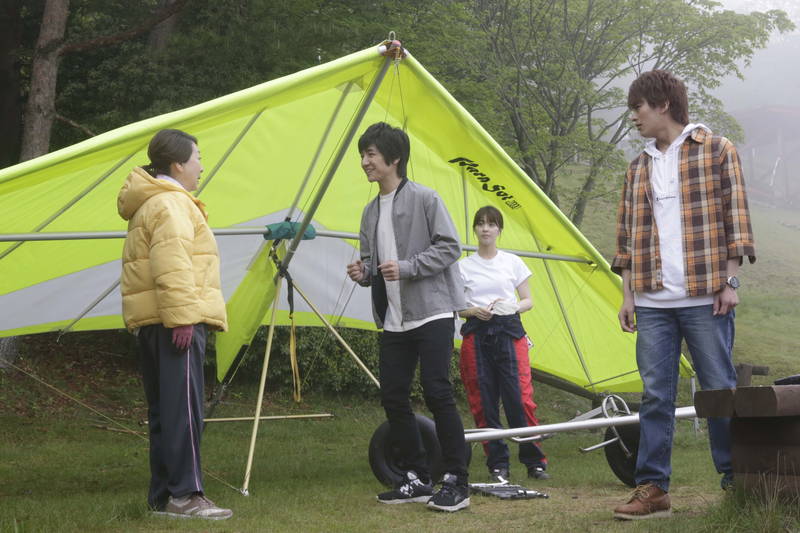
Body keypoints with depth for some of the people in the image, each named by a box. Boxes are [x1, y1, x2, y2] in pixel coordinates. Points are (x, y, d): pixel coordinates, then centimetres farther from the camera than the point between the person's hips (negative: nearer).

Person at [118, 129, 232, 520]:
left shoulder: (148, 204, 24)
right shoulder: (170, 204, -9)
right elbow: (172, 265, -21)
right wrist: (181, 316, -23)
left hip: (151, 323, 11)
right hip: (176, 321, -11)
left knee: (163, 410, 11)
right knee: (184, 406, -11)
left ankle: (162, 495, 15)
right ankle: (185, 494, -12)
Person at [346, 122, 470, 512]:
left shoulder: (424, 199, -6)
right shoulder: (371, 211, 15)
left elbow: (449, 247, -9)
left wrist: (407, 267, -19)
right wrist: (364, 272, -1)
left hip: (432, 314, -7)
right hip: (394, 320, 7)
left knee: (437, 393, -11)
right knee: (392, 397, 5)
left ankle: (456, 482, -2)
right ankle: (416, 479, 16)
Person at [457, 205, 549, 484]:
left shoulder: (513, 262, 9)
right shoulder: (464, 266, 8)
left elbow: (528, 300, 13)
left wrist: (513, 307, -8)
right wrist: (474, 310, -11)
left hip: (509, 332, -1)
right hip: (476, 335, 1)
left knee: (520, 398, -10)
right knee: (483, 403, -2)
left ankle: (534, 462, 1)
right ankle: (497, 465, 7)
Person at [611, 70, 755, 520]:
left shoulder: (717, 151, 3)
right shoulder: (639, 168, 18)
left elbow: (735, 217, -1)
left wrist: (730, 282, -8)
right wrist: (628, 292, 9)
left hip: (705, 297, -4)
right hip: (652, 301, 4)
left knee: (720, 390, 0)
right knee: (655, 395, 2)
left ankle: (736, 480, 11)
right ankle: (653, 488, 4)